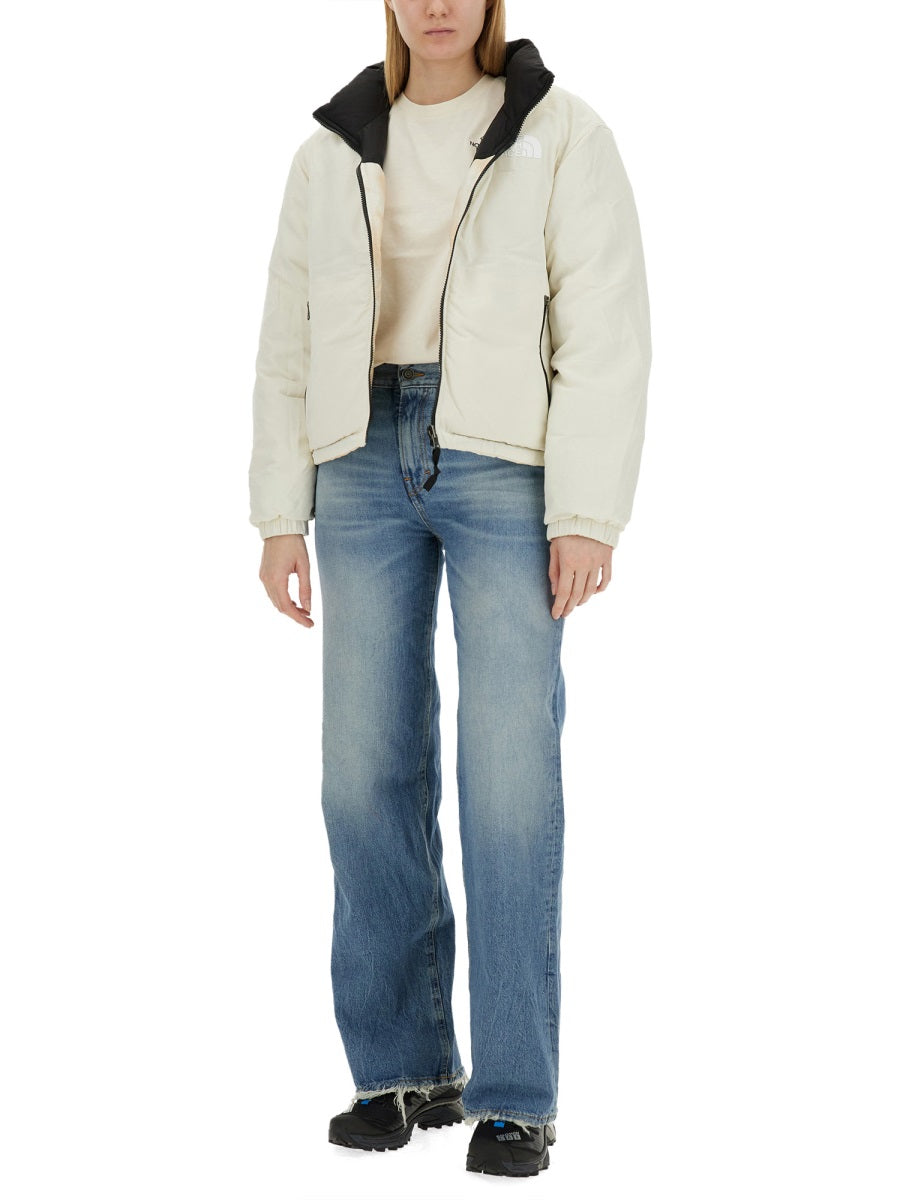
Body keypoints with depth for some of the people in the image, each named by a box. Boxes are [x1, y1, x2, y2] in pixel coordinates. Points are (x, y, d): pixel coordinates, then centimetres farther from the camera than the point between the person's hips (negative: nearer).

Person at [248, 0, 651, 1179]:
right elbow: (291, 344, 11)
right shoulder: (334, 150, 10)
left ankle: (515, 1094, -1)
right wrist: (279, 518, 5)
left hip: (508, 466, -3)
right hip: (369, 462, 4)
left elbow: (605, 337, -7)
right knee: (371, 769, 0)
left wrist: (588, 519, -15)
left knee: (511, 776, -9)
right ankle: (406, 1067, 13)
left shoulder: (562, 133, -1)